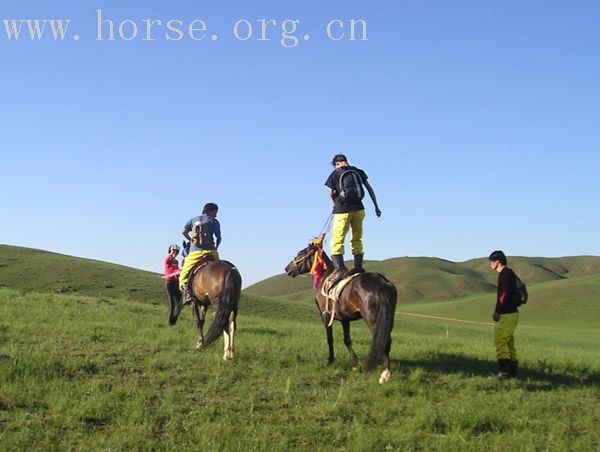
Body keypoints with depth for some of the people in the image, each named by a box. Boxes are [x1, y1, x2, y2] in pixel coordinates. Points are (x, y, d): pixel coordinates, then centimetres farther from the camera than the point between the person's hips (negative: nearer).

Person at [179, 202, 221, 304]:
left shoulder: (194, 220, 15)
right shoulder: (214, 221, 6)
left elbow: (183, 232, 8)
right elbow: (219, 237, 0)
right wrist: (216, 248, 17)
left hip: (195, 252, 1)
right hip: (210, 251, -1)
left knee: (185, 273, 7)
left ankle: (187, 293, -15)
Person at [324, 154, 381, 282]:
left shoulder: (335, 174, -1)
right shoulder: (359, 172, 9)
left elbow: (331, 193, -2)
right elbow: (370, 189, 9)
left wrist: (335, 203, 19)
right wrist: (376, 207, 14)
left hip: (342, 210, -4)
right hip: (359, 209, 5)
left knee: (337, 240, -5)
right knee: (357, 240, 16)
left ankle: (340, 268, -19)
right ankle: (358, 267, 16)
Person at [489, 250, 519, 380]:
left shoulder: (505, 273, -12)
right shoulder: (508, 273, 18)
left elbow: (505, 294, -21)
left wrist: (497, 311, -19)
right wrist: (498, 312, 17)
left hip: (507, 315, -10)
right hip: (511, 313, 10)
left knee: (500, 342, -10)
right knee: (508, 342, 14)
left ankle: (504, 371, -12)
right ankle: (513, 370, 18)